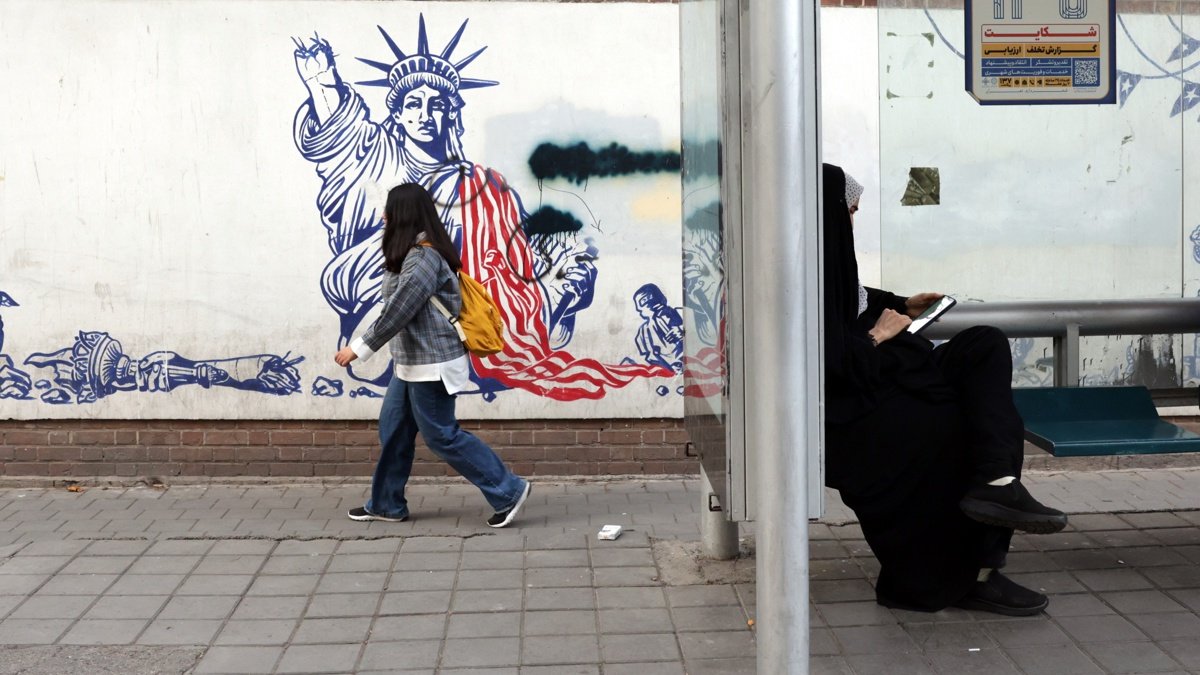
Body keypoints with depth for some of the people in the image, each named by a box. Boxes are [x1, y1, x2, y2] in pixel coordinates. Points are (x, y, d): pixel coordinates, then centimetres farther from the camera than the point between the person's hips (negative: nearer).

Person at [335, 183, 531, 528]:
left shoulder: (424, 258, -21)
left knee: (441, 435, -4)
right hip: (413, 361, 11)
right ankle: (387, 504, 25)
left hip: (431, 363, -11)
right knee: (393, 429, 15)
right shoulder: (415, 253, 12)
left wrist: (358, 348, -19)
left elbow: (397, 312, -24)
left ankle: (508, 491, 2)